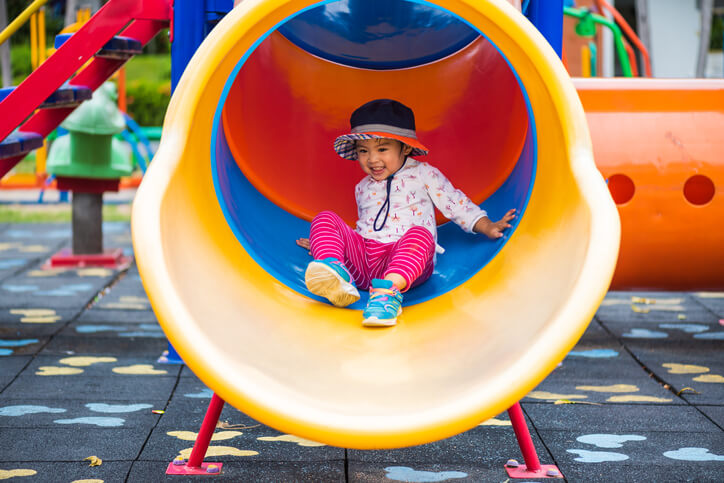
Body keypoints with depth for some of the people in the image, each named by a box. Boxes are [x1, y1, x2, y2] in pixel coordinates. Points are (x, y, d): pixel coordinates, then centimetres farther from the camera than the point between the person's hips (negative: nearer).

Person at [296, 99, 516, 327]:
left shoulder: (423, 174, 12)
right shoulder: (362, 188, 27)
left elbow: (455, 203, 12)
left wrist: (488, 227, 2)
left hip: (405, 260, -4)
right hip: (361, 257, 4)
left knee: (420, 234, -37)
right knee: (325, 219, -13)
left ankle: (389, 290, -61)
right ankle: (335, 270, -43)